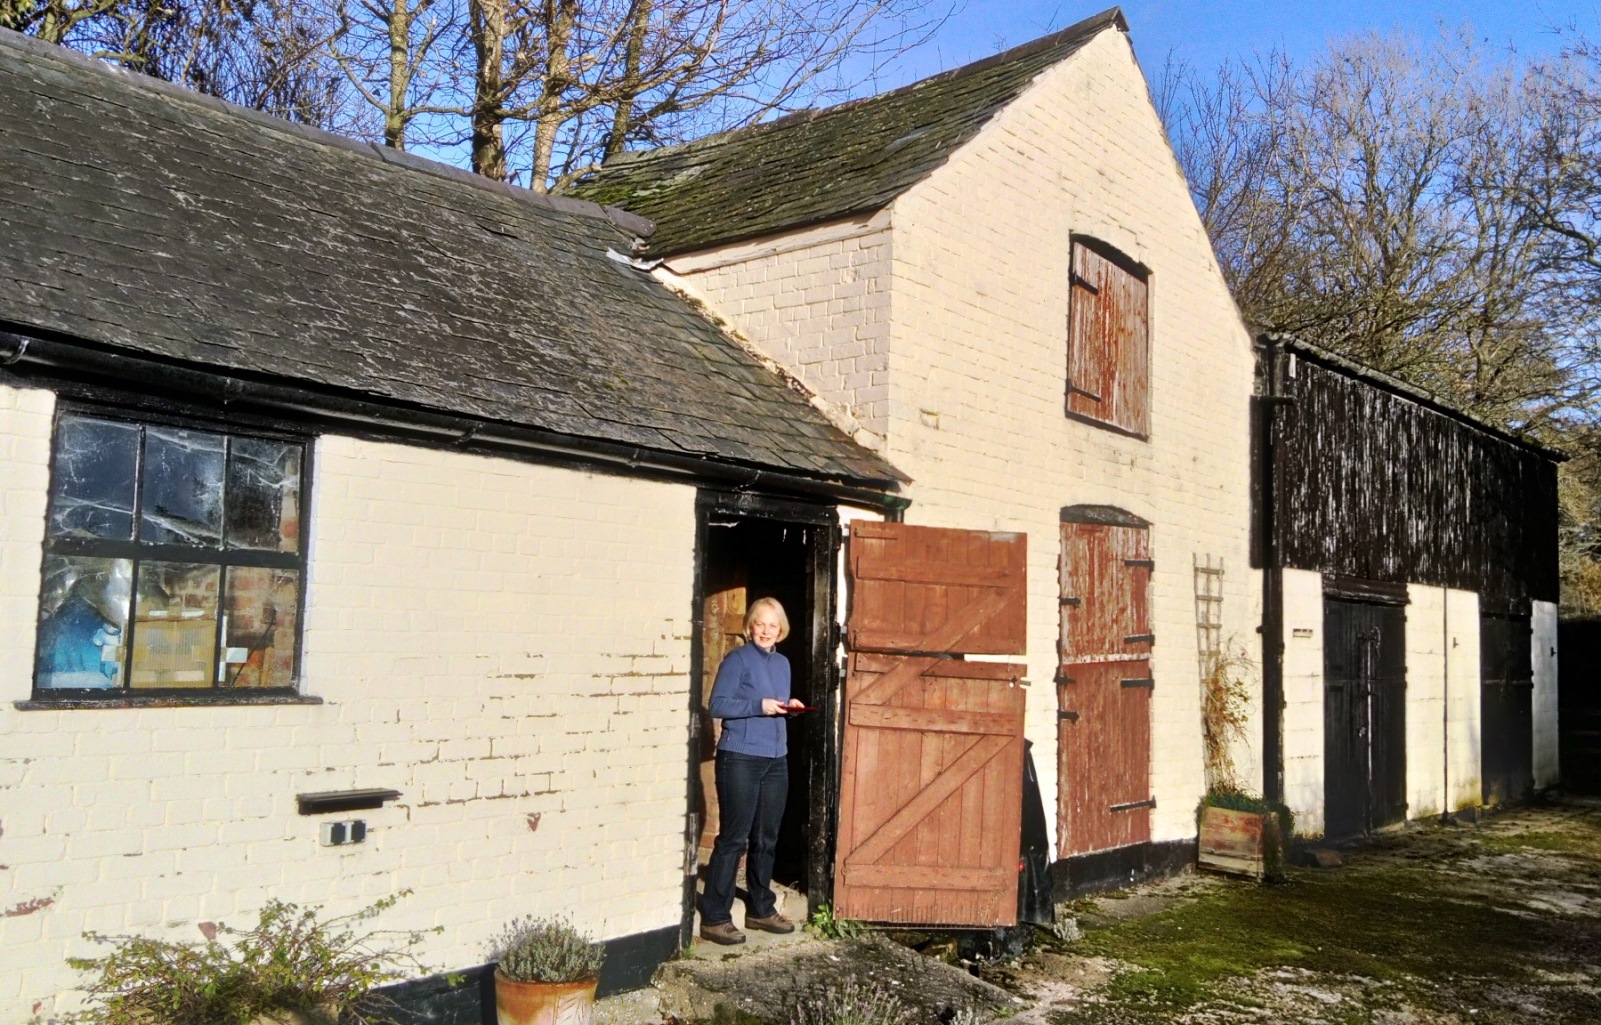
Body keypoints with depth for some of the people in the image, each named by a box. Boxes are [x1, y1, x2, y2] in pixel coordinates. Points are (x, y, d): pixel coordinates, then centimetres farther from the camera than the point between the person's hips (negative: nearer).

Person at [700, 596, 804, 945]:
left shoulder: (783, 663, 16)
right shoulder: (737, 660, -6)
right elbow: (717, 705, -12)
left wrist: (789, 706, 1)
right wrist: (759, 705, -19)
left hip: (776, 760, 7)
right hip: (740, 759, -7)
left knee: (766, 839, 13)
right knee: (733, 839, -6)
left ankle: (761, 909, 26)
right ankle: (714, 919, 1)